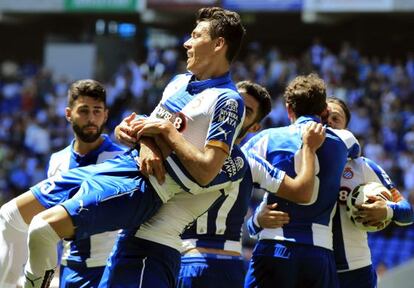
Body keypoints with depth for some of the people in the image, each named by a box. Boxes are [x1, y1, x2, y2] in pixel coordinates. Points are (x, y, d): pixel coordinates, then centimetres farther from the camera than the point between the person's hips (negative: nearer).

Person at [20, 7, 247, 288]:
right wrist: (146, 145, -3)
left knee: (43, 227, -27)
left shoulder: (229, 101, -11)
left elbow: (206, 172, -18)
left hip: (144, 186, -9)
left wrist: (167, 131, -11)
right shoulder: (180, 82, 16)